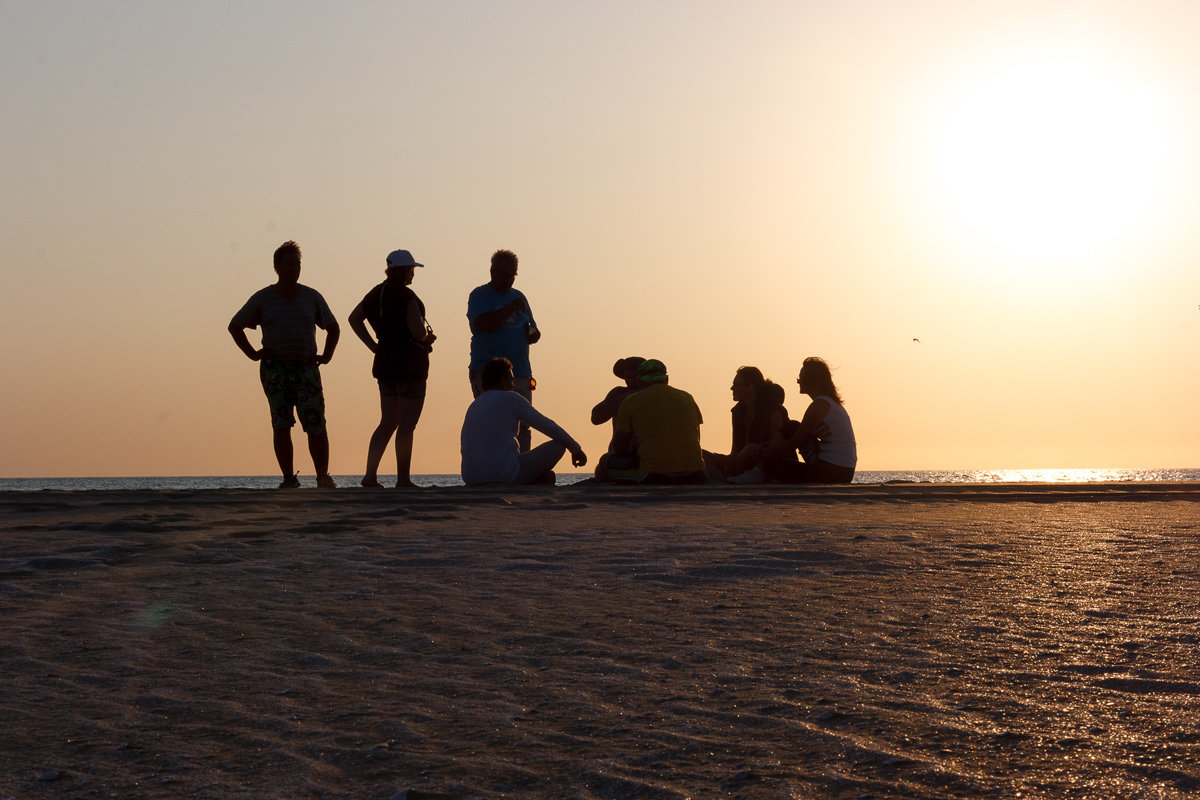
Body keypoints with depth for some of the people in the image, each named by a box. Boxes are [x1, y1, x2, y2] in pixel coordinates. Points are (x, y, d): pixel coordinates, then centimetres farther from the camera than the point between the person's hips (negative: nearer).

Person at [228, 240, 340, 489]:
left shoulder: (312, 297, 11)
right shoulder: (262, 299, 6)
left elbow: (333, 328, 24)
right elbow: (235, 326, 15)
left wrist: (326, 355, 11)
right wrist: (252, 354, 6)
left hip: (306, 367, 1)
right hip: (274, 368, 0)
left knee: (316, 425, -10)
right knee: (281, 426, -5)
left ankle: (323, 477, -4)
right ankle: (289, 478, 0)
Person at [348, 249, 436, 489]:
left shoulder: (376, 293, 9)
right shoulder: (407, 296, -15)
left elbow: (354, 318, 19)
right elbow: (418, 332, -22)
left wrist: (374, 346, 16)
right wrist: (428, 336, 1)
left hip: (385, 362, 8)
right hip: (409, 363, -8)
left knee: (388, 422, 14)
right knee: (406, 425, -2)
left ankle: (370, 475, 9)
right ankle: (403, 480, -1)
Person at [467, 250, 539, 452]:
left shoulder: (518, 297, 20)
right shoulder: (479, 295, 1)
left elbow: (531, 329, 25)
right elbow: (484, 324, -16)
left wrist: (534, 333, 2)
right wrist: (511, 308, -15)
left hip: (520, 374, 6)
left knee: (522, 427, 2)